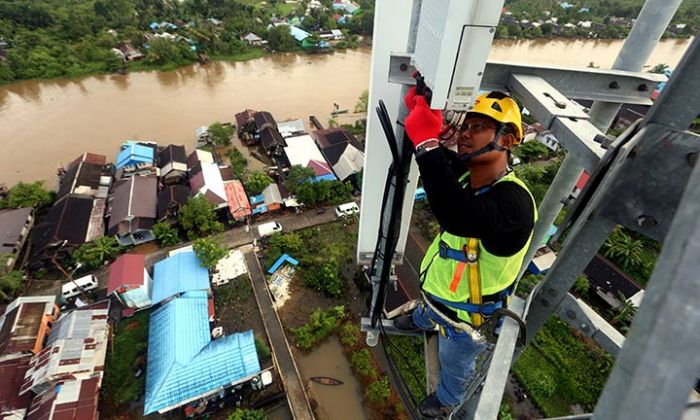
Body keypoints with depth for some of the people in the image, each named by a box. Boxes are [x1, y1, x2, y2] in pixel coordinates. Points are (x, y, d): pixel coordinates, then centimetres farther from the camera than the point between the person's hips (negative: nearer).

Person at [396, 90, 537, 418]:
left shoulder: (514, 202, -39)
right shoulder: (464, 175, -15)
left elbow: (459, 217, -58)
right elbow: (438, 159, 1)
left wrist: (427, 143, -55)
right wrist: (419, 109, -17)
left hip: (466, 315, -6)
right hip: (438, 290, 6)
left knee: (454, 364, 28)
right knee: (425, 313, 41)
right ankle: (419, 321, 78)